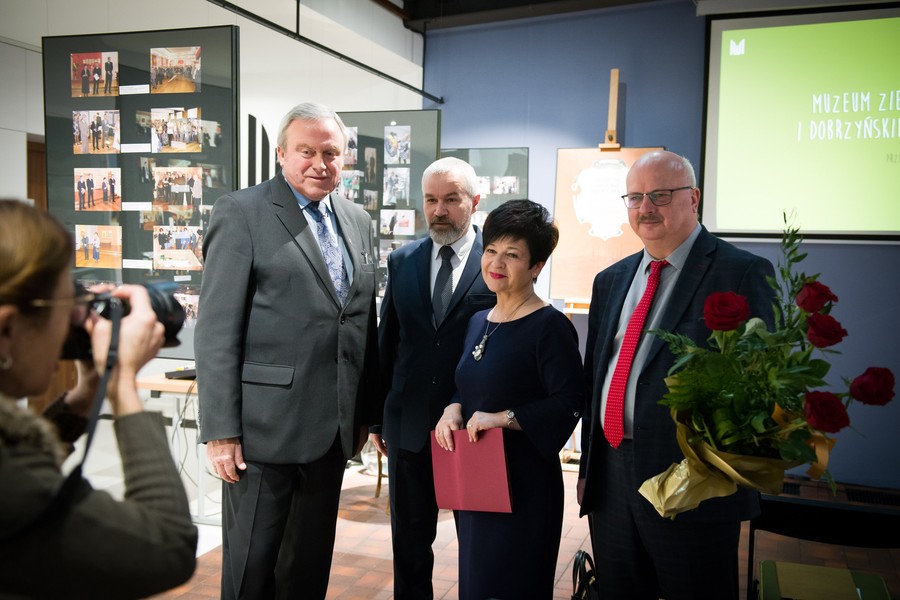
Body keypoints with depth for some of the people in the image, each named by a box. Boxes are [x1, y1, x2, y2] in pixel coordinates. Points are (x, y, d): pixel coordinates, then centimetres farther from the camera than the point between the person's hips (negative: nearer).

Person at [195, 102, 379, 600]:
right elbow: (216, 331, -11)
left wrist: (364, 412, 13)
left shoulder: (357, 220, 12)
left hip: (333, 428, 6)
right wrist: (220, 429, -14)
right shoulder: (242, 213, -7)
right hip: (265, 427, -5)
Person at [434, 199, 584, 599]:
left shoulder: (549, 326, -14)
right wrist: (454, 409, -1)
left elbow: (570, 402, -18)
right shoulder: (478, 322, 11)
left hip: (523, 483, -7)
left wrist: (503, 418, -21)